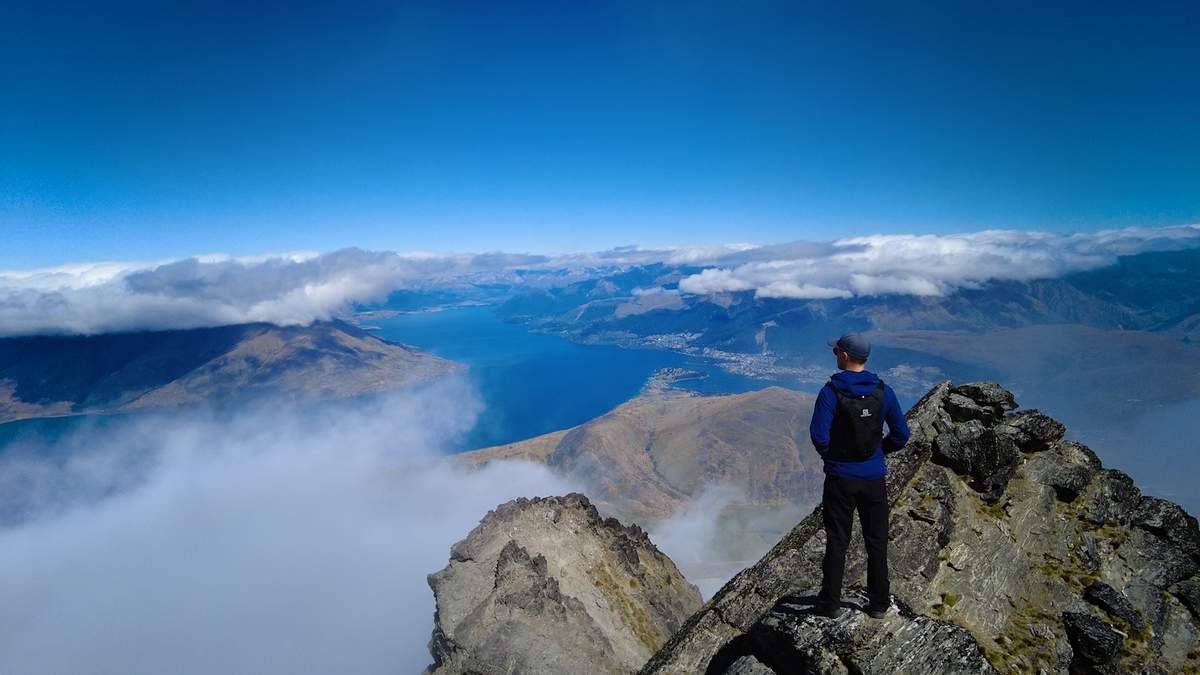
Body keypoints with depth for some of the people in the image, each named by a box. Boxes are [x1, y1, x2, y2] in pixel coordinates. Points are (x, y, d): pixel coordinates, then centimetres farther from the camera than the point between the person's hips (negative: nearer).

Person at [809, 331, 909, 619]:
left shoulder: (830, 392, -15)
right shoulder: (883, 391, -4)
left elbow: (819, 435, -19)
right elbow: (901, 435, 1)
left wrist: (830, 455, 2)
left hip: (840, 479, -3)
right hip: (874, 479, 3)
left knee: (837, 543, 9)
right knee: (877, 541, 16)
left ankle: (831, 604, 19)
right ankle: (879, 603, 27)